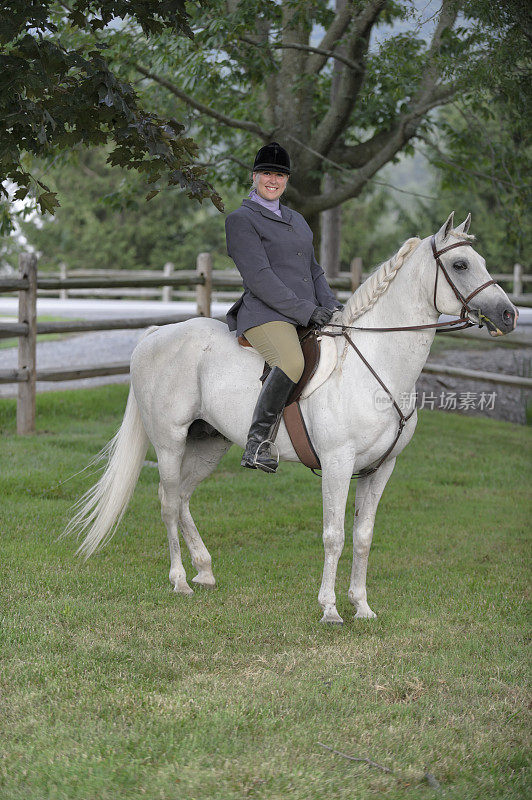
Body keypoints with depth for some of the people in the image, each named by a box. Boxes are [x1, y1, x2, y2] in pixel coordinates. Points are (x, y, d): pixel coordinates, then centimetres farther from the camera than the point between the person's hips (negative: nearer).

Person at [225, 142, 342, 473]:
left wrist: (330, 305, 4)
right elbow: (258, 278, -11)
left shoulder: (297, 220, 24)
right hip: (265, 315, -8)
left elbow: (314, 271, 25)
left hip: (309, 317, 8)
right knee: (292, 363, -37)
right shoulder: (241, 220, -1)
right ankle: (257, 443, -29)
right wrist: (306, 310, -18)